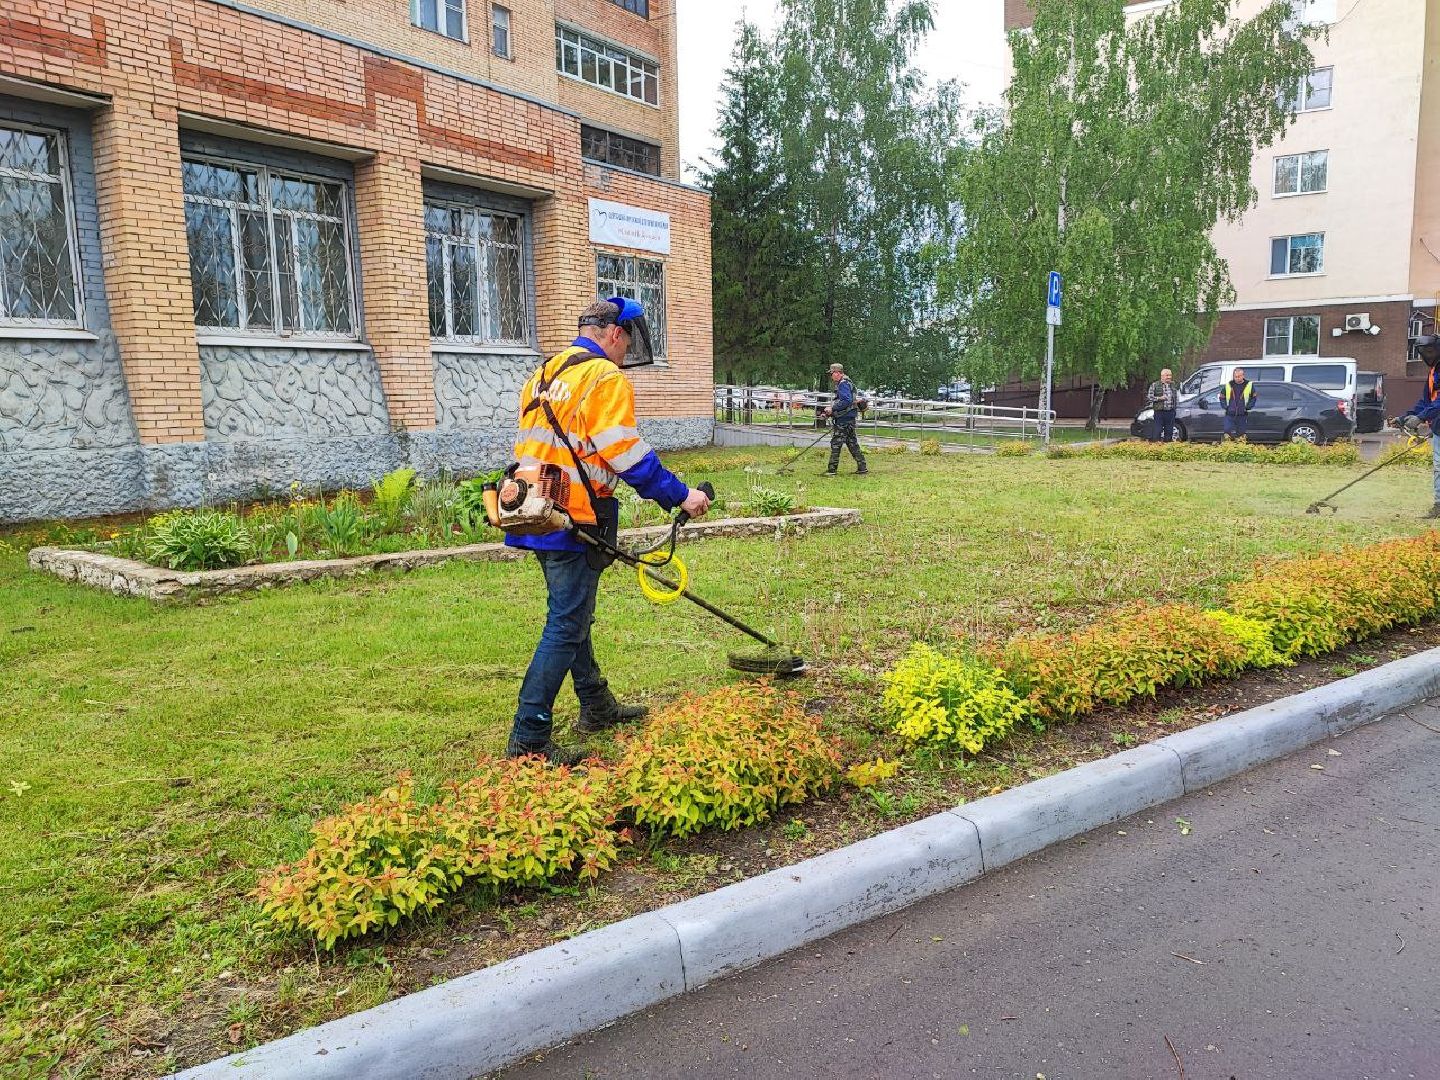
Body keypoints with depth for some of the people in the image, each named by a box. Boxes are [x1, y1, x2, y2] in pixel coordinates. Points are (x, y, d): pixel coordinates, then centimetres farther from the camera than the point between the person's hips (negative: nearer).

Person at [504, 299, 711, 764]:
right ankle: (529, 739, -1)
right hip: (574, 521, -9)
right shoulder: (605, 378, -11)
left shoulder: (544, 374, 16)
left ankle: (597, 707, 34)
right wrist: (681, 495, -11)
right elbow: (626, 453, -18)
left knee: (572, 615, 20)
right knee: (566, 628, -4)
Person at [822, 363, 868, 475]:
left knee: (836, 443, -6)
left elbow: (846, 401, -24)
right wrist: (831, 411, 15)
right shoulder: (844, 383, 19)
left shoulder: (843, 384, -13)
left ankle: (832, 470, -4)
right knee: (852, 443, 12)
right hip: (848, 419, 10)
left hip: (844, 420, -10)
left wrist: (832, 408, -19)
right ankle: (862, 468, 13)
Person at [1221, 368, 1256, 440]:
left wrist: (1248, 407, -4)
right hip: (1230, 415, 0)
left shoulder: (1249, 385, 1)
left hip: (1242, 415, 0)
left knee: (1240, 434, 5)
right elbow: (1222, 397, 13)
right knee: (1228, 433, -4)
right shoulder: (1228, 385, 3)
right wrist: (1225, 406, 0)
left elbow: (1253, 398, 9)